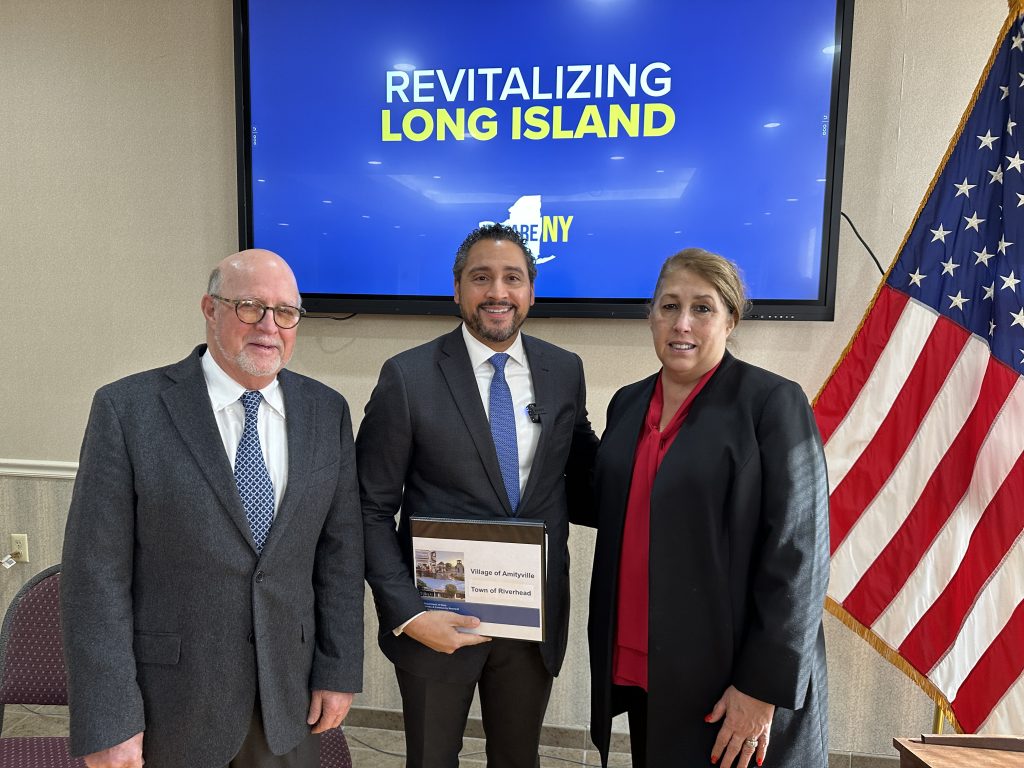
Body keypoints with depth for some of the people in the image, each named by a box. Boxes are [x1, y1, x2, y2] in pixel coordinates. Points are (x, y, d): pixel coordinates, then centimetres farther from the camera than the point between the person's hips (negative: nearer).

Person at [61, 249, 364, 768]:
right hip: (170, 704, -2)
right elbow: (97, 573, -11)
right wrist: (107, 724, -11)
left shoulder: (327, 412, -2)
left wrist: (339, 671, 0)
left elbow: (340, 551, 0)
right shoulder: (127, 409, -11)